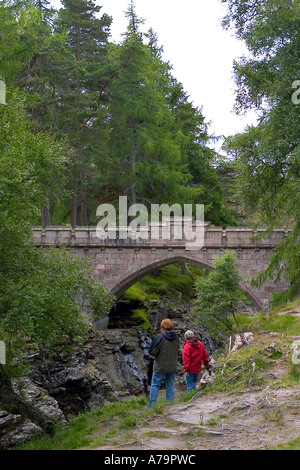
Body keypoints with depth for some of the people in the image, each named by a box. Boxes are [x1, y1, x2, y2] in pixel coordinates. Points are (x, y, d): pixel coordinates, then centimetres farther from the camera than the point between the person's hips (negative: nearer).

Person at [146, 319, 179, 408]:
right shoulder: (176, 338, 0)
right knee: (170, 386, 13)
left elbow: (152, 352, -14)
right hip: (173, 367, 4)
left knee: (155, 385, 5)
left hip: (160, 367, -4)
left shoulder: (160, 337, -16)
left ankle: (152, 404, 4)